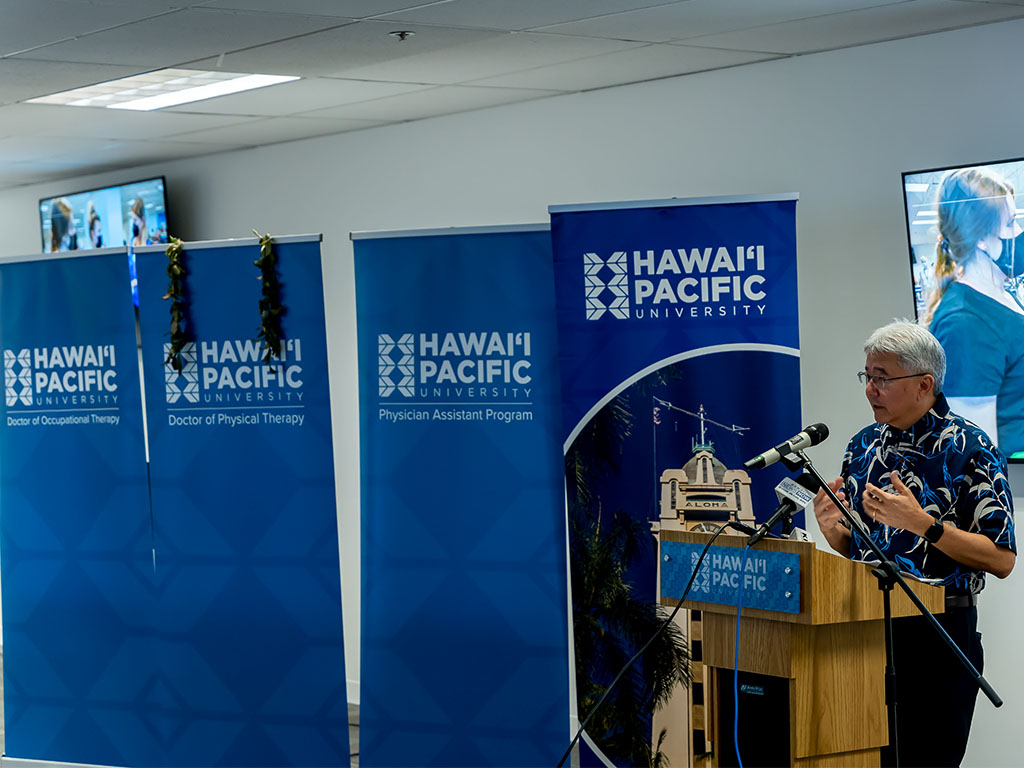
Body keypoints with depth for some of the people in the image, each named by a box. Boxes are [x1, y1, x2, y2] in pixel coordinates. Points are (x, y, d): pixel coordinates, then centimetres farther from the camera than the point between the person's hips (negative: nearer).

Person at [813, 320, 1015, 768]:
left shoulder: (970, 450, -9)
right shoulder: (863, 445, 11)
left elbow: (1001, 559, -14)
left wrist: (921, 524, -23)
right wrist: (830, 526, -5)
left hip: (939, 634, -6)